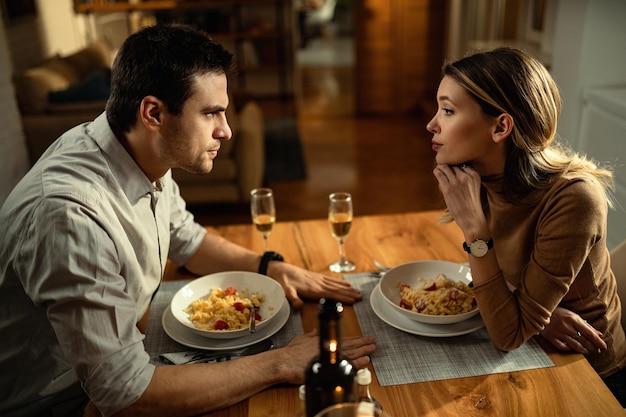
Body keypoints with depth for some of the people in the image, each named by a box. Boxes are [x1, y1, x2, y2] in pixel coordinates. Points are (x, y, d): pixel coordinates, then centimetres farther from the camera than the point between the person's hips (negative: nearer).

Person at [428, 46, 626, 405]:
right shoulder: (479, 177, -11)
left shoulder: (572, 200, -28)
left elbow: (510, 334, -24)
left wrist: (473, 226, -31)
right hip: (523, 353, 5)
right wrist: (535, 310, -20)